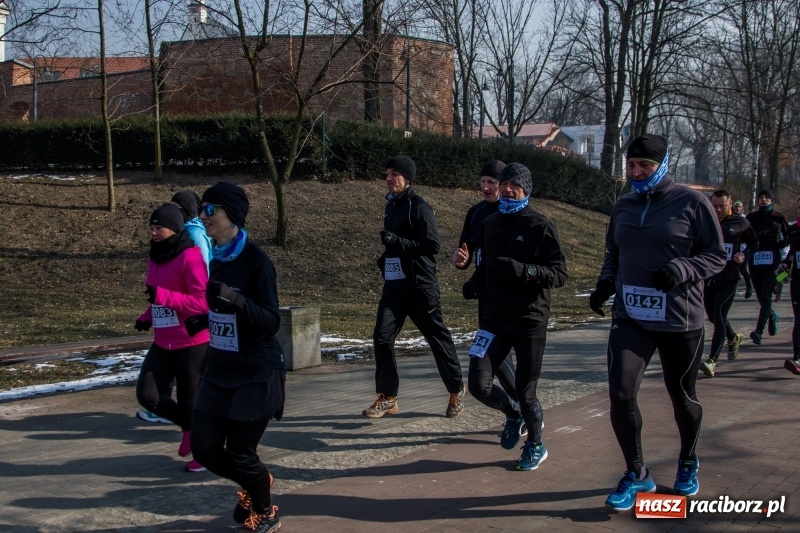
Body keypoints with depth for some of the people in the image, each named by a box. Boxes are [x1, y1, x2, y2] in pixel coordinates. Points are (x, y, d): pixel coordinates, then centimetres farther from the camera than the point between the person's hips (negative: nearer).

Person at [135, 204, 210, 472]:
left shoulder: (190, 256, -17)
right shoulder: (156, 257, 9)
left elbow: (203, 302, -22)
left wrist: (162, 296, -27)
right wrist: (146, 317, 5)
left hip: (193, 344, -7)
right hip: (163, 343, 8)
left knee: (190, 402, 2)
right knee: (147, 395, -2)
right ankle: (189, 426, 25)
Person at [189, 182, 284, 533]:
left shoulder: (256, 260, -18)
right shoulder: (216, 257, 4)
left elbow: (270, 322, -22)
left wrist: (237, 300, -35)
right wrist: (203, 319, 4)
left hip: (256, 374, -7)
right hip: (220, 371, 7)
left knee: (240, 453, 0)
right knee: (205, 448, 5)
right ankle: (253, 485, 35)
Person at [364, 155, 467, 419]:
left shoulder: (418, 207, -12)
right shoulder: (391, 205, 14)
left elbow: (432, 245, -21)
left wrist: (396, 241, -25)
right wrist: (385, 259, 12)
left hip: (419, 285, -7)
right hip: (393, 284, 7)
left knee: (437, 337, 5)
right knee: (382, 336, -3)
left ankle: (456, 389, 23)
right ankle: (387, 397, 4)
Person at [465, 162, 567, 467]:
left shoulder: (540, 226, -6)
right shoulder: (490, 224, 12)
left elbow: (559, 273, -11)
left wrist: (524, 270, -24)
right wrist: (477, 283, 6)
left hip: (530, 321, -5)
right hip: (494, 320, 5)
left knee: (525, 393, 2)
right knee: (479, 385, -5)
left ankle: (535, 445, 29)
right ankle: (512, 413, 28)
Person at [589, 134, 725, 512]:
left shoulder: (692, 203, -8)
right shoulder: (623, 207, 7)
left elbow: (716, 256, -6)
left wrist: (682, 268, -24)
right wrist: (605, 283, 0)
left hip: (679, 320, -3)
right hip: (630, 318, 3)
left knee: (682, 397, 13)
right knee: (620, 395, -11)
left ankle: (688, 464, 40)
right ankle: (636, 474, 8)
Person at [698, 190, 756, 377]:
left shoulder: (740, 224, -2)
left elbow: (755, 243, 8)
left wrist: (745, 255, -10)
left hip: (728, 279, -4)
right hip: (708, 277, 4)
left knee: (719, 317, -13)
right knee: (713, 317, 17)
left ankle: (712, 360, -14)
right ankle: (734, 338, 47)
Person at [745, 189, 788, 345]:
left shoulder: (779, 218, 6)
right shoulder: (751, 218, 8)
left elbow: (788, 236, 14)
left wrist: (779, 244, -5)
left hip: (772, 261, -3)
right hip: (755, 261, 3)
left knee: (766, 296, -12)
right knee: (760, 296, 11)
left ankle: (759, 331, -17)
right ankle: (772, 315, 42)